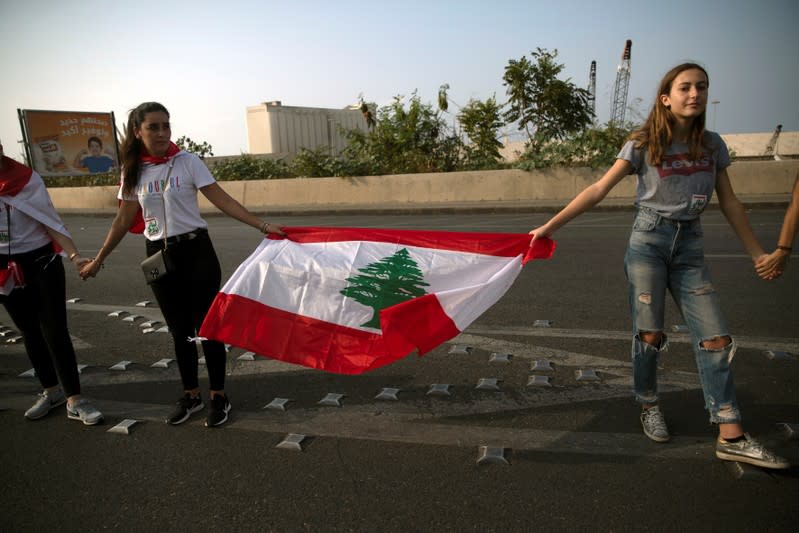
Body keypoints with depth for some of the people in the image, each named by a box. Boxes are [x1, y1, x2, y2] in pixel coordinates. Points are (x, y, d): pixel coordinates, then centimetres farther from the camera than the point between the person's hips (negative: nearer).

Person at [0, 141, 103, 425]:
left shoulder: (27, 179, -13)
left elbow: (51, 221, -12)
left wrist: (74, 256, -22)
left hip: (42, 262, -3)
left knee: (54, 332, -5)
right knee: (30, 333, 12)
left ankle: (74, 399, 2)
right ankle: (51, 391, 28)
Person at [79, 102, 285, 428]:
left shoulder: (188, 162, -5)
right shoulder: (133, 171, 4)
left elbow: (221, 200, -11)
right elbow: (124, 220, 11)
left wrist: (262, 225, -20)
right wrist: (98, 259, 15)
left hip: (195, 251, -3)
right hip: (158, 256, 3)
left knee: (206, 326, 1)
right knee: (179, 330, 12)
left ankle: (218, 397, 16)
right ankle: (190, 395, 27)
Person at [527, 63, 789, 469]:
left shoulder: (712, 145, 7)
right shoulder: (643, 145, -4)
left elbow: (729, 203, 12)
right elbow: (598, 191, -7)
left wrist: (757, 254, 11)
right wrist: (549, 227, -13)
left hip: (689, 247, 4)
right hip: (648, 241, -3)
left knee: (715, 337, -3)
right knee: (649, 334, -2)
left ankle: (731, 437, 3)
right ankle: (649, 406, 23)